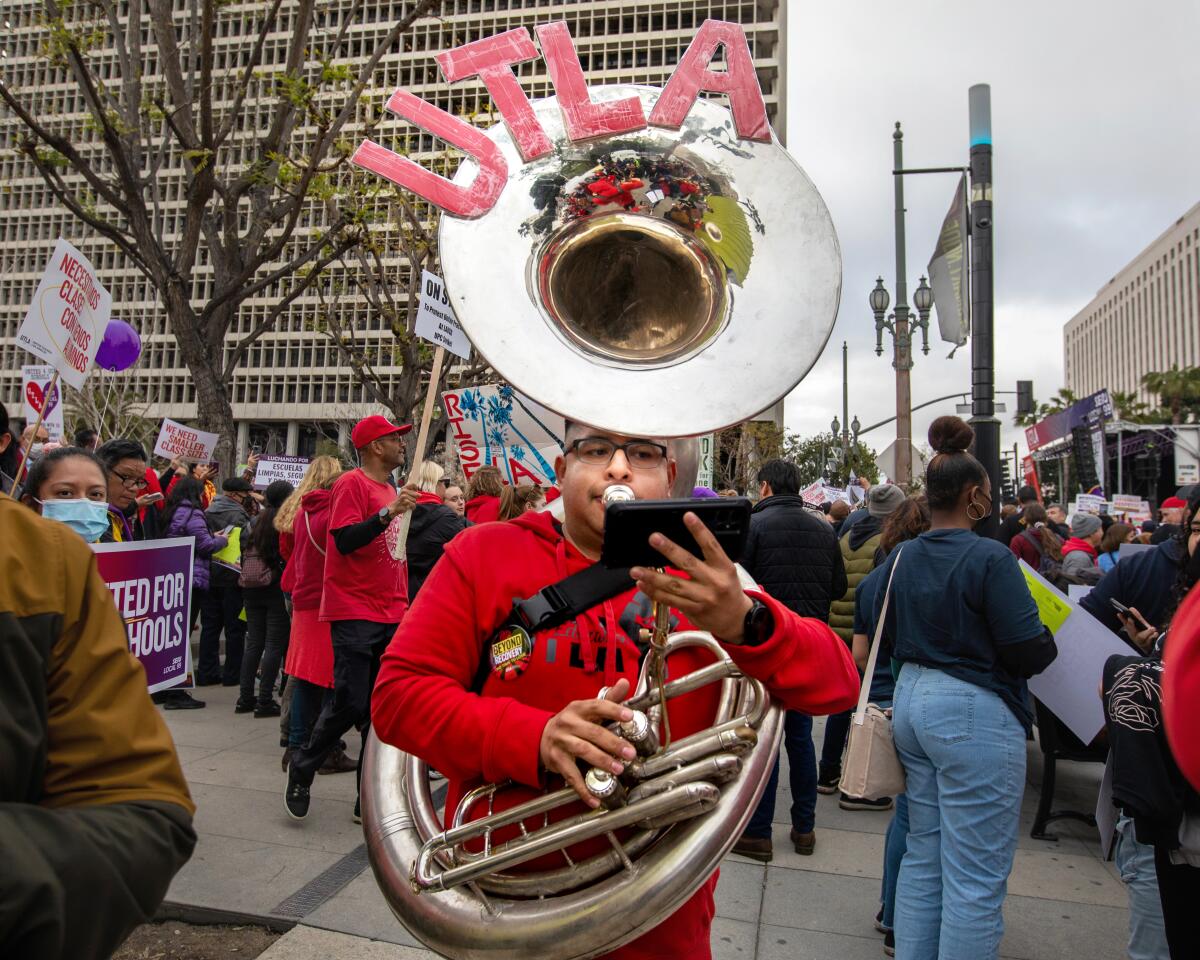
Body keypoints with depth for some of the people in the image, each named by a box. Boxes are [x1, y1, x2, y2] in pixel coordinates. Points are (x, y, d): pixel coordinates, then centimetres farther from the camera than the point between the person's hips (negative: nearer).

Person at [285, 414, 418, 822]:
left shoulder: (390, 488, 17)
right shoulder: (353, 483, -8)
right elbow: (344, 540, -20)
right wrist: (389, 512, -28)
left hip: (390, 615, 8)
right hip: (355, 614, -8)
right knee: (350, 703, -6)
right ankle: (301, 768, 21)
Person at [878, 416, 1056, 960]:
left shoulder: (900, 559, 4)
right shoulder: (990, 559, -16)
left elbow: (880, 636, 13)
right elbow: (1031, 654, -16)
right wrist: (1045, 636, 5)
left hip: (911, 701, 8)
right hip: (975, 713, -7)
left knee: (923, 856, 19)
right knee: (976, 878, 4)